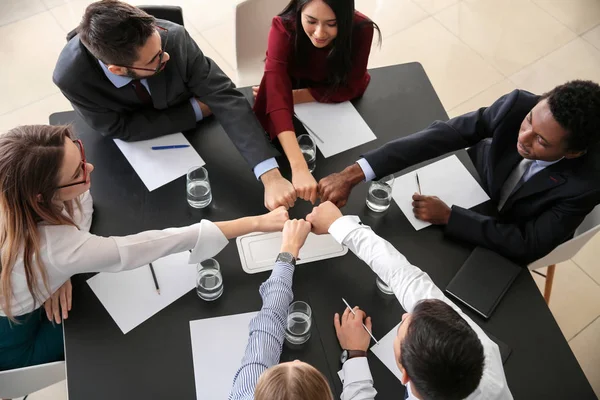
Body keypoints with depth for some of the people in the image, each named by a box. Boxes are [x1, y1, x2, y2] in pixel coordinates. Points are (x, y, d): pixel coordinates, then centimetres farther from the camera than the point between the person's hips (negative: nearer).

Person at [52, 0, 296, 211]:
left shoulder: (173, 37, -37)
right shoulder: (71, 77, -38)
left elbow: (225, 99, -38)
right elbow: (120, 129, -25)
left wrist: (271, 176, -47)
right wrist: (195, 110, -28)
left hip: (194, 130, 0)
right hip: (133, 144, 0)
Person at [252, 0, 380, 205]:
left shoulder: (361, 29, -30)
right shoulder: (284, 28, -34)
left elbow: (348, 89, -20)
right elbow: (277, 97, -46)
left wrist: (292, 96, -30)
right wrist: (299, 168, -58)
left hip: (337, 105, 1)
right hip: (294, 112, 0)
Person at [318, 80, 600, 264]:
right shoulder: (518, 105, -31)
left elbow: (527, 246, -31)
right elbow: (442, 134, -36)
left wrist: (448, 216, -36)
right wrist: (353, 174, -44)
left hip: (505, 241, -2)